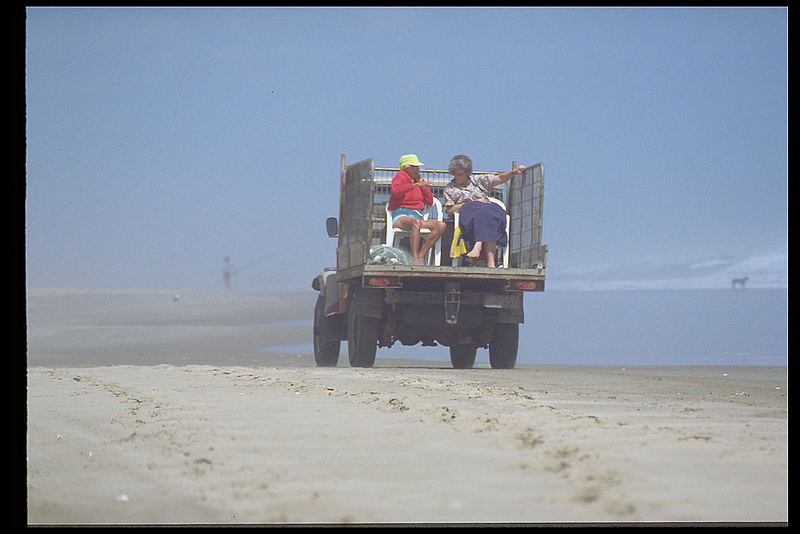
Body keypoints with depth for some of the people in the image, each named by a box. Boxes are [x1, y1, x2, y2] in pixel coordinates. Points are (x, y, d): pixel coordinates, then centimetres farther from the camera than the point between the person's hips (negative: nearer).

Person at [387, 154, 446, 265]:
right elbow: (396, 190, -21)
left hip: (417, 217, 7)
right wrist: (416, 184, -25)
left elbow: (430, 202, 16)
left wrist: (422, 184, 9)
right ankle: (415, 259, -48)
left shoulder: (419, 180, 25)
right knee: (416, 222, -41)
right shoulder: (401, 176, 5)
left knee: (441, 225, -19)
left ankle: (420, 256, -25)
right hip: (400, 217, -7)